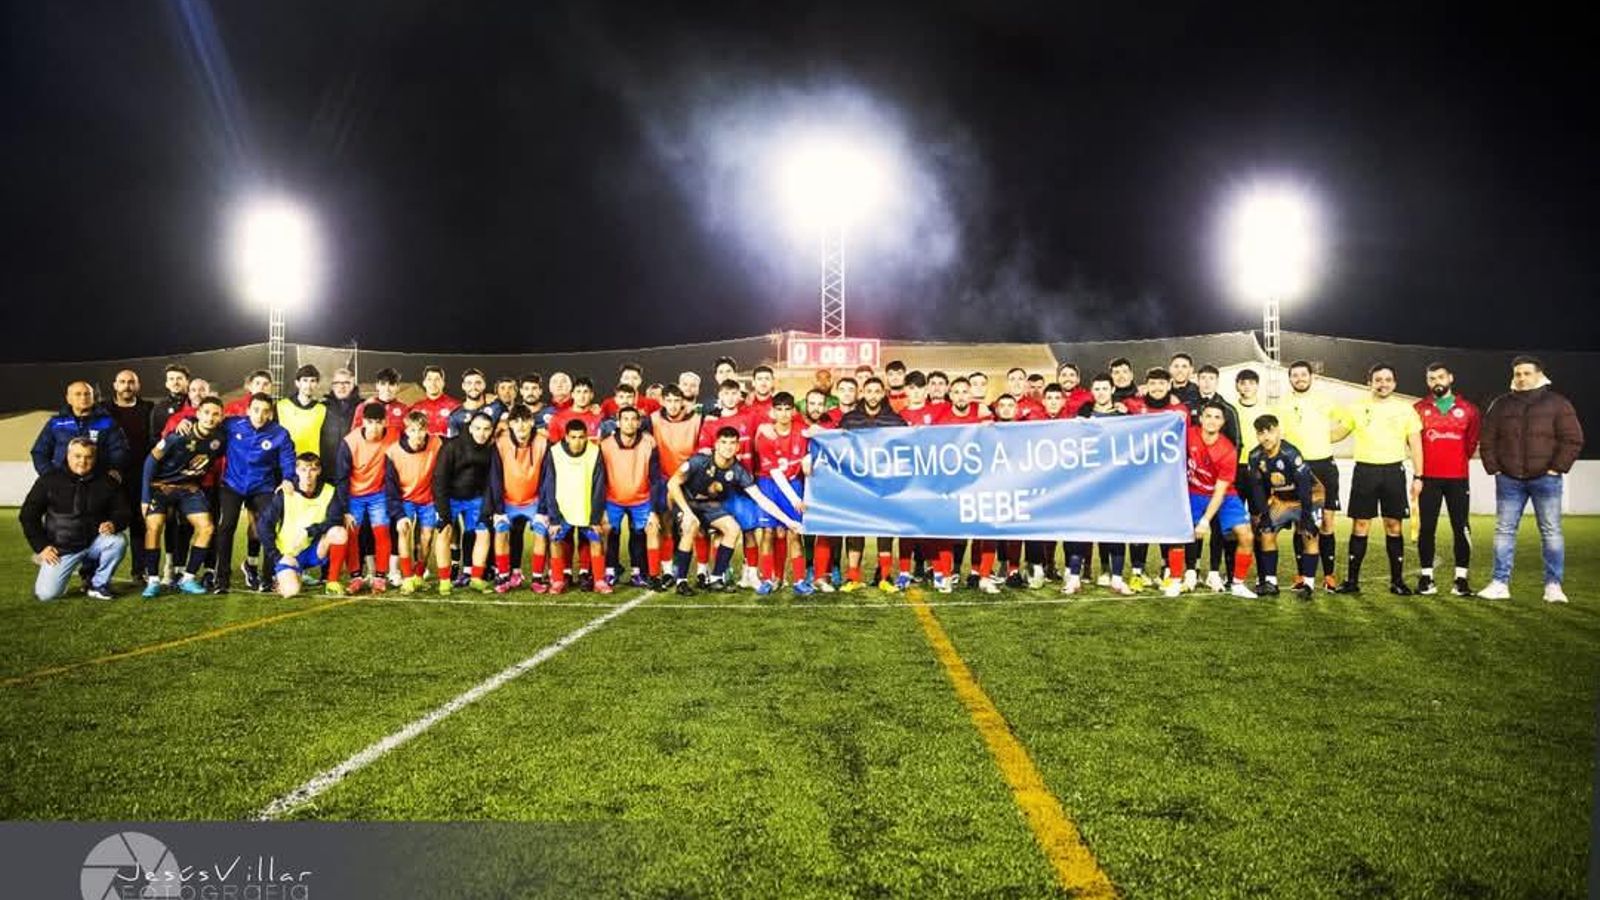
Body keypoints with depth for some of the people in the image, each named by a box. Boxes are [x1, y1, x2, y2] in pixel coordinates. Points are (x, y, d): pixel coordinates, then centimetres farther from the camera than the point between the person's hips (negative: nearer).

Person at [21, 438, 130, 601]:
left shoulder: (106, 482, 1)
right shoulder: (49, 480, -2)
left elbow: (123, 511, 3)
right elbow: (29, 515, 3)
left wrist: (114, 524, -22)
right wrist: (41, 546, -5)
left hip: (94, 542, 1)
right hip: (61, 549, -1)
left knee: (119, 541, -30)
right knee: (46, 594, -14)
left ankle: (99, 584, -7)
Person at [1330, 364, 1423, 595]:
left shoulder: (1405, 409, 4)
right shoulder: (1357, 407, 6)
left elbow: (1415, 444, 6)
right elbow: (1339, 433, 18)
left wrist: (1418, 476, 0)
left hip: (1393, 472, 0)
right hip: (1364, 472, 0)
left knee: (1393, 526, 3)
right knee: (1360, 525, 1)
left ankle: (1397, 580, 11)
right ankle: (1352, 580, 6)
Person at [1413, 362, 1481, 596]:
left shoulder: (1467, 409, 5)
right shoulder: (1419, 409, 4)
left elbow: (1474, 439, 12)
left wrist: (1462, 457, 8)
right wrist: (1421, 463, 6)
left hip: (1457, 478, 0)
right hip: (1429, 478, 0)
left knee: (1461, 528, -1)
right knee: (1426, 528, 1)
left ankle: (1461, 579, 4)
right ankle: (1426, 577, 7)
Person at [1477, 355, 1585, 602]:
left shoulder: (1557, 403, 1)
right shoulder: (1500, 405, 9)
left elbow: (1573, 440, -3)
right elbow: (1487, 441, 10)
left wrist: (1556, 469, -9)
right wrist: (1494, 469, 0)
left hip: (1545, 479, -2)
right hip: (1508, 480, 3)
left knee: (1551, 531, 1)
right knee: (1504, 530, 3)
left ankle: (1553, 586, 6)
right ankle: (1500, 583, 6)